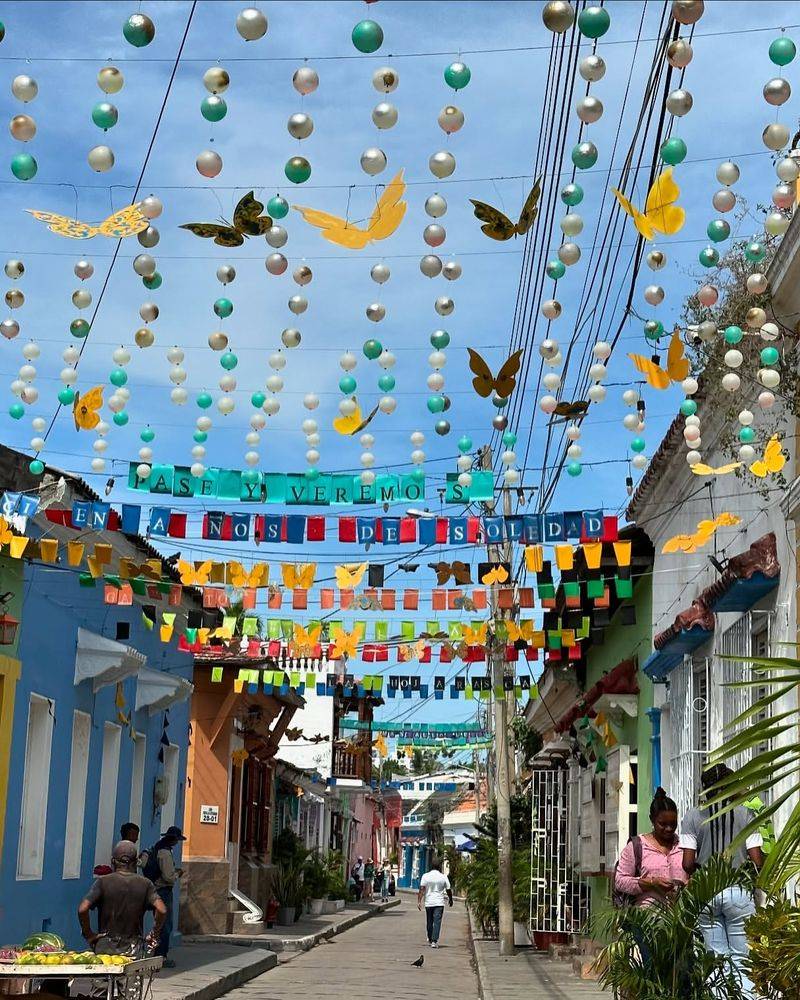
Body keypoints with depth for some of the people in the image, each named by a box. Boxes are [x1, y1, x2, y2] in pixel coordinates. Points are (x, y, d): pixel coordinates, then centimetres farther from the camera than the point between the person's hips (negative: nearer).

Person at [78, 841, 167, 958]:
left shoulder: (103, 882, -2)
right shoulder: (145, 884, 2)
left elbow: (82, 909, -13)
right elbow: (162, 910, -10)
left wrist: (88, 935, 0)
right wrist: (154, 935, 3)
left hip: (105, 949, -1)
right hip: (133, 951, 1)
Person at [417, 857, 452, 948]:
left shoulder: (425, 876, -3)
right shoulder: (443, 877, -3)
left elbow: (422, 890, -9)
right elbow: (448, 890, 5)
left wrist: (419, 901, -8)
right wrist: (450, 900, 21)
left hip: (428, 903, 2)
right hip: (439, 903, -2)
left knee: (429, 922, 15)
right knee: (437, 922, -4)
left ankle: (430, 940, 30)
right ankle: (434, 941, -15)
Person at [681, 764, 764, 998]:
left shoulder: (693, 816, 0)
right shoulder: (745, 815, -2)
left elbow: (688, 863, -4)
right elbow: (757, 860, -5)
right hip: (737, 890, -1)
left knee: (716, 956, 8)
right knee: (741, 957, 4)